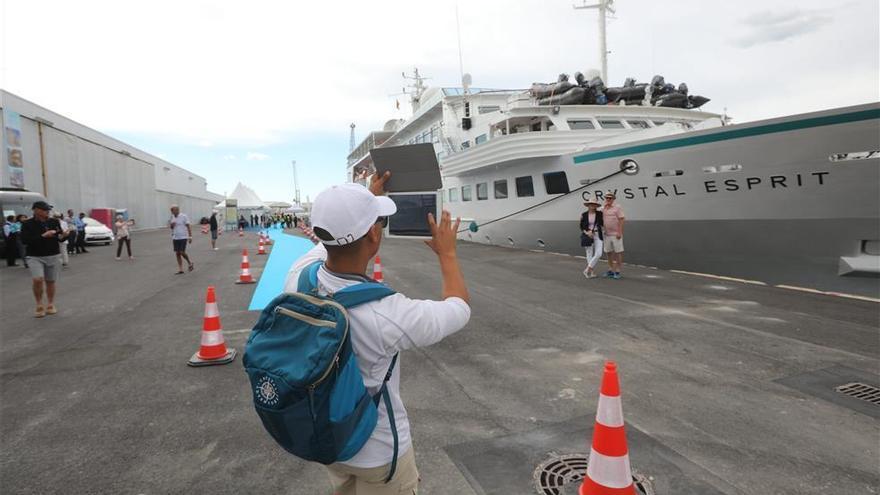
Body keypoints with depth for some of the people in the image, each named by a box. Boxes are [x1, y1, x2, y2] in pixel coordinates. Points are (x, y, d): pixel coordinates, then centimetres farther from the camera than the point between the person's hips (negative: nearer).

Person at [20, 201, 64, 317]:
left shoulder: (54, 222, 4)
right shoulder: (27, 224, -4)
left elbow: (60, 237, 9)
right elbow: (25, 240, -14)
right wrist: (43, 236, -22)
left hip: (54, 256, 3)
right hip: (35, 257, -3)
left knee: (50, 281, 7)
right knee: (37, 279, -18)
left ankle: (50, 305, 22)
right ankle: (39, 306, 0)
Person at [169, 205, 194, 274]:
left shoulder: (184, 216, -8)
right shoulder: (172, 217, 8)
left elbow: (188, 226, -9)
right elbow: (170, 227, 19)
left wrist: (190, 237, -13)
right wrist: (171, 225, -6)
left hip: (183, 237, -5)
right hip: (175, 238, 6)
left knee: (182, 252, -12)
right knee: (177, 253, 3)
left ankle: (189, 263, 14)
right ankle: (180, 269, 9)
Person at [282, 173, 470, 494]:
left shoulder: (299, 277, -21)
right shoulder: (387, 315, -37)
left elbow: (333, 238, 4)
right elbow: (459, 307, -15)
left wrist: (369, 197, 15)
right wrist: (447, 253, 0)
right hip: (377, 451, -5)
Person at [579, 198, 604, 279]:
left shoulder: (599, 214, 1)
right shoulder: (584, 215, 0)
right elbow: (581, 227, 4)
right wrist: (586, 232, -11)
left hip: (598, 235, 1)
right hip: (588, 236, -1)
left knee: (598, 254, -10)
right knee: (590, 254, 2)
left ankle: (587, 269, 1)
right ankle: (592, 272, 12)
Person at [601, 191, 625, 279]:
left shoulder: (617, 207, -6)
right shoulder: (603, 208, 10)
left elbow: (621, 220, -11)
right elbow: (601, 221, 17)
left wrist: (619, 232, -17)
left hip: (616, 234, -6)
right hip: (607, 234, 6)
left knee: (618, 252, -2)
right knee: (608, 252, 11)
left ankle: (617, 271, 2)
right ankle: (610, 270, 21)